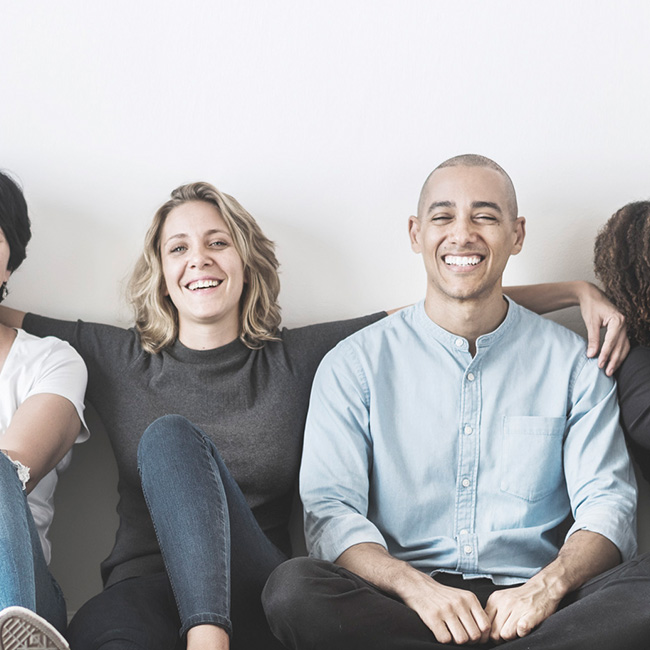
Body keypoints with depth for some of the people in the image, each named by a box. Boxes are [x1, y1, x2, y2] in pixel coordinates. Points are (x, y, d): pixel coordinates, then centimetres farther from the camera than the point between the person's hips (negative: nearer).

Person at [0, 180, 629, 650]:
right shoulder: (117, 358, 18)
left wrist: (576, 290, 9)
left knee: (172, 437, -28)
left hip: (254, 600, 1)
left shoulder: (299, 358, 16)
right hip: (145, 587, 0)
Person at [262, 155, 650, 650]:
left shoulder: (571, 361, 11)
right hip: (405, 604, 0)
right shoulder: (356, 364, 7)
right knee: (292, 588, -31)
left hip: (526, 604, 0)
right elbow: (329, 511, -3)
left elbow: (608, 503, 3)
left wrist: (547, 586, -19)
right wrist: (417, 588, -22)